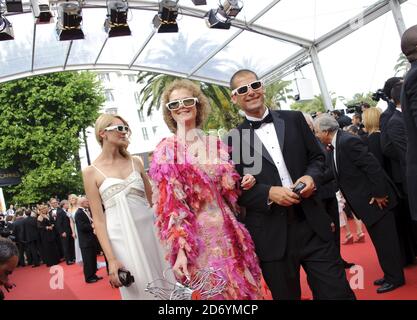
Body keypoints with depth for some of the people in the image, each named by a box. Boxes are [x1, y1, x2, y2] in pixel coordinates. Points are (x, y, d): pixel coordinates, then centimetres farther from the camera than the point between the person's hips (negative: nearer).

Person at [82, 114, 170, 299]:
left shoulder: (135, 162, 7)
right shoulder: (91, 172, -3)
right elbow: (98, 218, -4)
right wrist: (111, 259, -10)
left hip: (148, 229, 3)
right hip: (121, 237, -3)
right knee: (139, 289, 4)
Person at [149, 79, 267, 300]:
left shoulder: (216, 145, 6)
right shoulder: (165, 151, -5)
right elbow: (168, 205, -10)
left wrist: (243, 184, -4)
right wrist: (179, 250, -17)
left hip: (229, 231, 4)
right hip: (196, 237, -4)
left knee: (244, 288, 12)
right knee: (211, 292, 5)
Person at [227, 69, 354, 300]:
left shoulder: (294, 119, 7)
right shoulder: (233, 140, 0)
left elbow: (317, 157, 13)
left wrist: (311, 176, -8)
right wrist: (268, 193, -16)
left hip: (312, 223, 2)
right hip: (271, 235, -1)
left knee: (337, 292, 5)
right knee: (286, 294, 14)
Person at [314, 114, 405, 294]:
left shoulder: (348, 141, -22)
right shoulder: (335, 146, 8)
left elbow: (373, 166, -24)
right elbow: (342, 174, 17)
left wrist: (379, 194, -21)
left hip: (377, 200, -10)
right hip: (366, 203, 10)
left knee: (385, 240, 2)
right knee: (380, 241, 18)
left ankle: (395, 278, 15)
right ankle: (390, 274, 31)